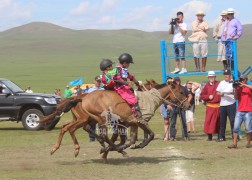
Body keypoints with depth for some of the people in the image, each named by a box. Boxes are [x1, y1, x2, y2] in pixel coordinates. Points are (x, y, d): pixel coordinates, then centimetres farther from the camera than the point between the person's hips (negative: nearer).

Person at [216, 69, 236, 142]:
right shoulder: (221, 83, 15)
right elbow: (218, 92, 13)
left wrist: (234, 92, -22)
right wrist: (221, 94, -9)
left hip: (231, 104, -4)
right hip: (222, 104, 4)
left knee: (232, 120, -7)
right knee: (222, 121, 6)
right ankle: (221, 137, 12)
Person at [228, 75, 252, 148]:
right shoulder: (239, 88, 10)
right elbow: (236, 97, 2)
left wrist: (244, 85, -21)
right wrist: (235, 89, -10)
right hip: (239, 111, 4)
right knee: (236, 128, -2)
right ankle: (234, 143, -2)